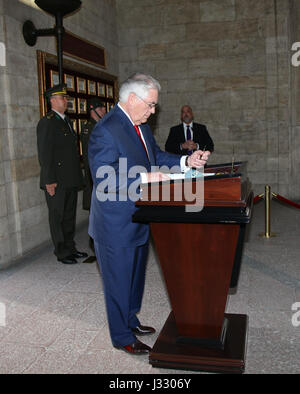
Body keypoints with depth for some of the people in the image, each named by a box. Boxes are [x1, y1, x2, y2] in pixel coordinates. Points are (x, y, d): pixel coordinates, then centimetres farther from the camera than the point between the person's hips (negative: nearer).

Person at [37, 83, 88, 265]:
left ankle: (70, 248, 27)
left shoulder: (66, 121, 17)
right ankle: (62, 252, 13)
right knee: (58, 216, 3)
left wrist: (77, 176, 16)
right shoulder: (47, 122, -11)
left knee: (70, 215, 15)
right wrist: (49, 180, -20)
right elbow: (44, 154, -16)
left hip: (70, 180, 9)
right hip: (57, 181, -8)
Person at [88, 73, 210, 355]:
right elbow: (104, 180, -27)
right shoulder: (105, 130, -23)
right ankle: (122, 336, 26)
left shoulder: (141, 126, 7)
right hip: (116, 224, -9)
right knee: (119, 279, 7)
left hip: (138, 220, 9)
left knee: (135, 274, 23)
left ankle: (130, 320, 44)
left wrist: (187, 161, -2)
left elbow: (156, 156, 13)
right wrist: (145, 178, -29)